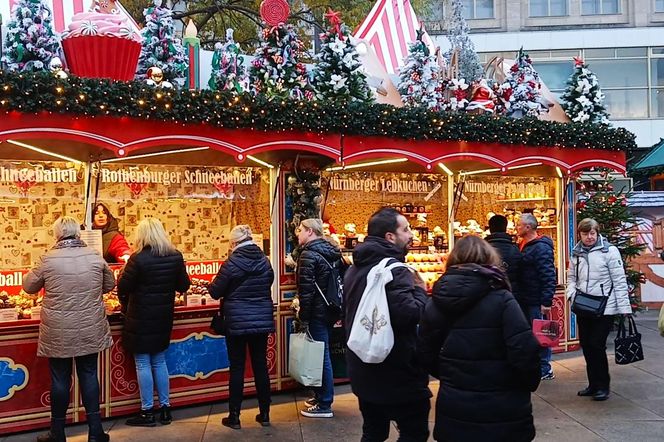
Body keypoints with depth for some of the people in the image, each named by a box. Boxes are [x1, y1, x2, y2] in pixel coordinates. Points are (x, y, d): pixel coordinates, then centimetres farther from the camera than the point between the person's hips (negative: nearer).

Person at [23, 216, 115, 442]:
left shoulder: (49, 259, -11)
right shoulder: (95, 256, -5)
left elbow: (29, 286, 4)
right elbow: (110, 285, 9)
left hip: (58, 333, -2)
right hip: (90, 330, 2)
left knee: (60, 379, 10)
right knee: (89, 376, 12)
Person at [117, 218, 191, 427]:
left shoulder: (138, 259, -17)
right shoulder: (176, 257, -3)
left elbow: (122, 287, -12)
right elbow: (183, 286, 6)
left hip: (140, 317, -5)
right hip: (164, 316, 5)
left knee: (143, 363, 5)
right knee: (159, 361, 16)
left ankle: (147, 412, 12)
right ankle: (165, 408, 21)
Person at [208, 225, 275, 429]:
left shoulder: (232, 263, -13)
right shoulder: (264, 261, 2)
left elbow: (215, 292, -6)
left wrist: (214, 282, 15)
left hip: (237, 322, -4)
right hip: (262, 320, 4)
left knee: (237, 368, 4)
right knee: (260, 366, 10)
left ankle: (234, 417, 13)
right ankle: (264, 414, 18)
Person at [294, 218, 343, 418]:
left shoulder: (308, 255, -15)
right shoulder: (332, 251, 11)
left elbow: (306, 290, -18)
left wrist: (303, 319, -14)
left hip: (317, 312, -9)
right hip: (331, 310, 9)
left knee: (320, 356, -1)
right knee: (323, 354, 17)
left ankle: (324, 405, 7)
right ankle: (321, 396, 29)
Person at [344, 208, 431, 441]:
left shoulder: (355, 268, 11)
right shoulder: (394, 269, -20)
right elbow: (410, 314, -31)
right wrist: (420, 290, -13)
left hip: (364, 371, 9)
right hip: (398, 373, -9)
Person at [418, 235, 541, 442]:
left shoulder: (436, 303, -1)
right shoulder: (501, 300, -14)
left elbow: (426, 355, 4)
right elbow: (525, 353, -18)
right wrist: (530, 383, 1)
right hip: (501, 414, -3)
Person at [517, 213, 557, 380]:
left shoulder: (541, 247, -16)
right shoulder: (524, 245, 13)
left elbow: (549, 276, -21)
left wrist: (546, 302, -24)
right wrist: (517, 295, 17)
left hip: (536, 301, -9)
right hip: (525, 299, 9)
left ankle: (545, 369, 10)